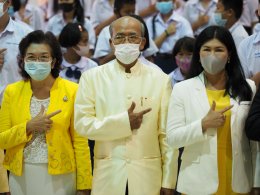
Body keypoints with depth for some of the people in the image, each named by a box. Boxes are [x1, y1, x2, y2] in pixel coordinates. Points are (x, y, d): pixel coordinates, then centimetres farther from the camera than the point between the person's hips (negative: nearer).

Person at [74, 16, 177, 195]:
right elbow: (82, 123, -4)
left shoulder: (160, 79, 3)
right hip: (108, 176, 0)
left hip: (148, 175, 0)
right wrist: (123, 122, -14)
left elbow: (167, 134, 1)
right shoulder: (91, 77, 2)